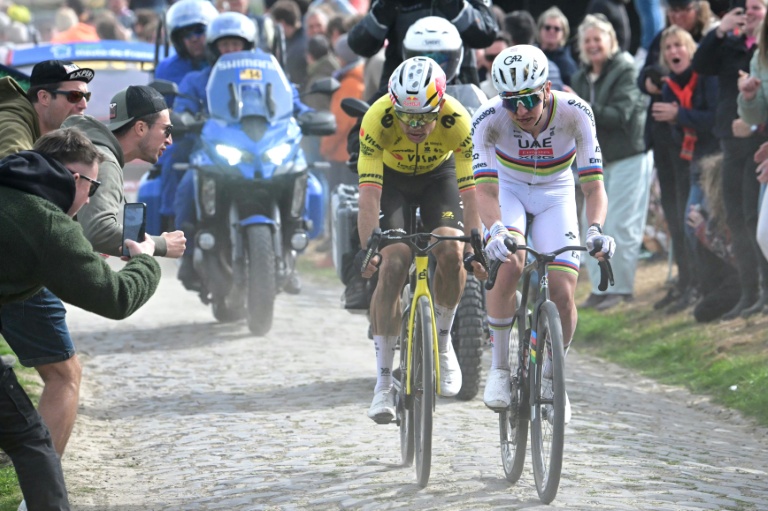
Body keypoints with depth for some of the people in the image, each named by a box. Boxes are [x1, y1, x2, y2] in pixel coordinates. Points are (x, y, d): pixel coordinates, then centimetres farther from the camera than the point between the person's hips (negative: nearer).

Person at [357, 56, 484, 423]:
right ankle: (384, 382, -10)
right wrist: (366, 248, -50)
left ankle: (442, 342, 4)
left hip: (438, 175, 1)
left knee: (451, 254, -23)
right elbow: (369, 192, -39)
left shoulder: (457, 120, -34)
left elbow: (470, 187, -35)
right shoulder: (377, 119, -36)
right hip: (391, 177, -1)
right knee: (392, 267, -18)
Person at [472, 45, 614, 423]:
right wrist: (495, 230, -57)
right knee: (509, 264, -31)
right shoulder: (488, 119, -30)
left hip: (555, 196, 1)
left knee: (563, 295, -13)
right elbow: (485, 189, -37)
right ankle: (499, 368, -13)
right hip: (508, 190, -1)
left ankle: (551, 375, 16)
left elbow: (593, 184, -32)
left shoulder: (575, 113, -30)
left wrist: (595, 230, -51)